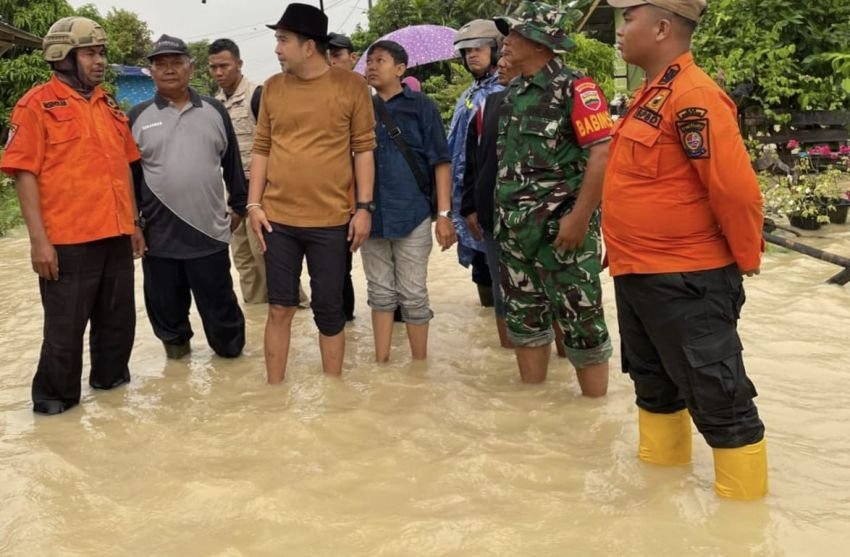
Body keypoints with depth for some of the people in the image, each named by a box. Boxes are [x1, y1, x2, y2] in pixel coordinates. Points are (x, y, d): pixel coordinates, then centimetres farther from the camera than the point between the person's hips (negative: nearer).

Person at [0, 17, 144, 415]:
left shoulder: (109, 107, 14)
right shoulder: (37, 104, -6)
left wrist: (133, 223, 18)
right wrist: (38, 239, -16)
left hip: (115, 236, 6)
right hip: (67, 241, -6)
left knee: (118, 320, 15)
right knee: (65, 328, 4)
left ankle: (111, 380, 33)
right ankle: (54, 399, 19)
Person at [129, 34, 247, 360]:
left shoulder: (215, 112, 6)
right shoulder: (138, 116, 3)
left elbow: (232, 163, 11)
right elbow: (129, 173, 6)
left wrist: (239, 205, 11)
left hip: (210, 231, 0)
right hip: (159, 234, 1)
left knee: (219, 301, 8)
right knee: (165, 302, 12)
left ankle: (230, 348, 26)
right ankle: (175, 343, 34)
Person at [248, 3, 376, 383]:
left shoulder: (352, 86, -3)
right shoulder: (273, 87, 6)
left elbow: (364, 149, -1)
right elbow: (262, 149, 8)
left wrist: (364, 207, -6)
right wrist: (254, 204, 2)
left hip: (331, 220, -2)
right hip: (278, 218, 2)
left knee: (329, 311, 7)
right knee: (279, 309, 7)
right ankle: (274, 388, 19)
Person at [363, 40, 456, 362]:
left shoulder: (421, 107, -1)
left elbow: (441, 162, -3)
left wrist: (444, 214, -10)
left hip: (411, 214, -4)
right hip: (371, 215, 4)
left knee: (413, 295, 3)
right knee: (380, 292, 12)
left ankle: (420, 366, 16)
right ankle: (381, 362, 21)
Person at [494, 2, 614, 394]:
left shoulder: (574, 88, -10)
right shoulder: (512, 97, 13)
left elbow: (603, 154, -18)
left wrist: (579, 218, -23)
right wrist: (502, 216, 13)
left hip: (560, 231, -8)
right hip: (515, 233, 8)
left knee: (582, 325, 1)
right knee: (525, 320, 14)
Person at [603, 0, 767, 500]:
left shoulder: (692, 96, -20)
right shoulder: (652, 94, 11)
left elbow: (736, 187, -23)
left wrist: (745, 261, -11)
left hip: (686, 283, -10)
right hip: (639, 276, 10)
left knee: (717, 400, 2)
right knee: (654, 387, 23)